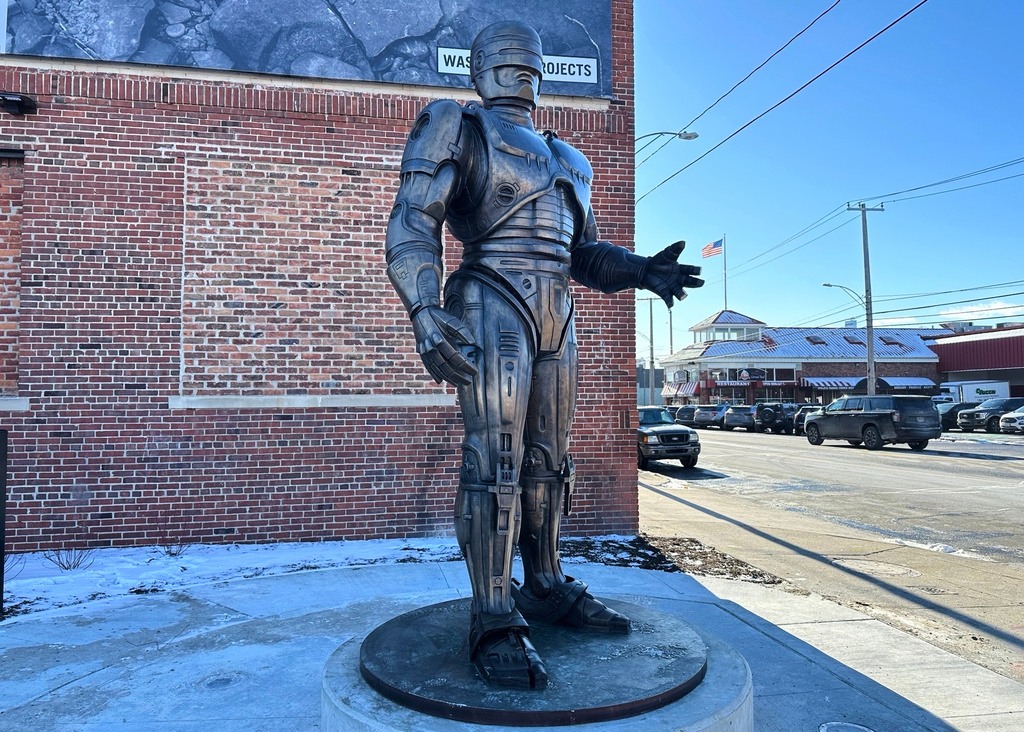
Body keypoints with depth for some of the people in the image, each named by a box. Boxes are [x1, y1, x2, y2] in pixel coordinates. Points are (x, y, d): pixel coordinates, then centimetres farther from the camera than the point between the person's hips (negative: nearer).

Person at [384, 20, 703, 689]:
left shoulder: (566, 161, 26)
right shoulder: (458, 126, 6)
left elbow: (583, 252, 24)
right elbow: (413, 222, -6)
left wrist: (640, 270, 3)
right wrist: (424, 312, -23)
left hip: (556, 317, 7)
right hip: (493, 305, -7)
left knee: (548, 459, 9)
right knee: (495, 457, -11)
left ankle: (545, 587, 21)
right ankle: (495, 621, -6)